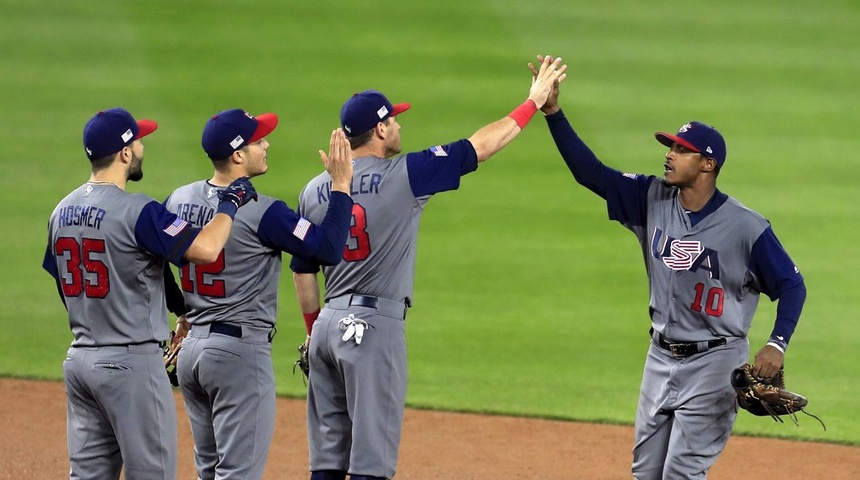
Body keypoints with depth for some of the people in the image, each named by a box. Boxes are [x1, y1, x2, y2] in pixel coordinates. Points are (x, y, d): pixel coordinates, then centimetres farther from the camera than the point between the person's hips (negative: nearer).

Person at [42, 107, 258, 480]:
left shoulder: (62, 211, 9)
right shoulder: (137, 212, -17)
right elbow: (205, 249, -26)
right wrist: (229, 204, -8)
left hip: (79, 360, 8)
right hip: (131, 362, -8)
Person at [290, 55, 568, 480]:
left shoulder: (314, 191, 9)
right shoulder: (403, 175, -7)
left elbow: (303, 274, 14)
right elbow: (482, 145, -1)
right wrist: (534, 101, 10)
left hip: (328, 323, 6)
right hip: (375, 325, -6)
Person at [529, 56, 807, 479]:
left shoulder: (746, 228, -17)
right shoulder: (653, 199, -1)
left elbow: (792, 285, -11)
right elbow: (590, 172, -3)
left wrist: (777, 345, -24)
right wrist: (552, 111, -13)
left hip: (714, 363, -7)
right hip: (662, 358, 7)